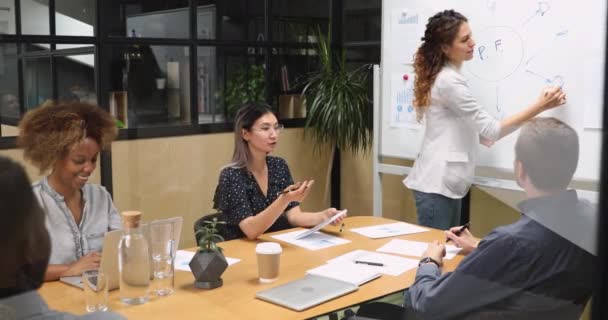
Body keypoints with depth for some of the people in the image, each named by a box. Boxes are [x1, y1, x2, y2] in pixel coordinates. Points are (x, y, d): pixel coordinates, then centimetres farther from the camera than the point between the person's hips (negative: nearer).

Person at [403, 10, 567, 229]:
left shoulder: (445, 76, 14)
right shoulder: (449, 81, -17)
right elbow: (491, 130, -17)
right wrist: (540, 106, -14)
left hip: (446, 182, 10)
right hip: (437, 183, -10)